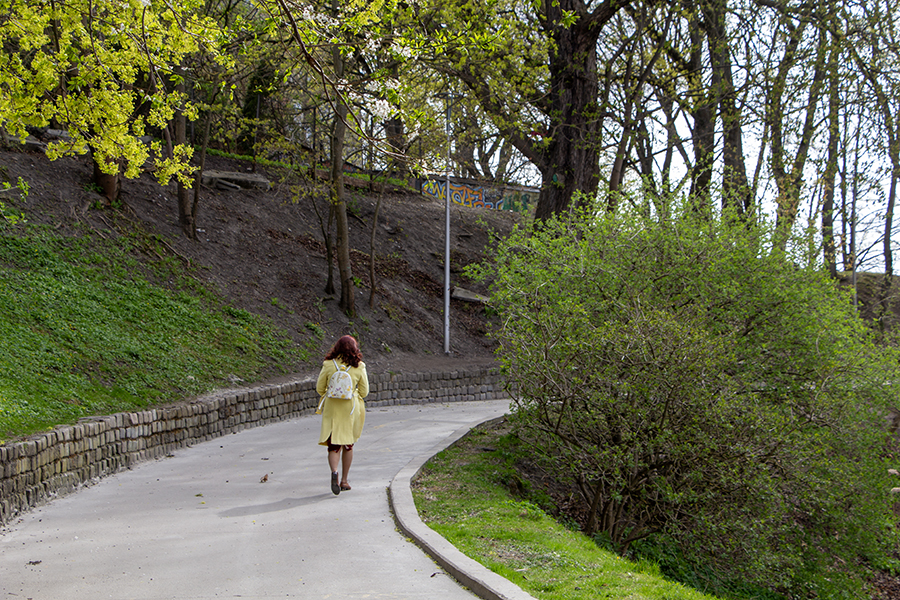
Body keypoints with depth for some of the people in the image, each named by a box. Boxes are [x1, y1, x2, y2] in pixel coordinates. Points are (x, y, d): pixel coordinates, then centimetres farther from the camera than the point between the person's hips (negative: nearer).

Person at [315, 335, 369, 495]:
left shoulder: (328, 365, -5)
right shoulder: (359, 367, -4)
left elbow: (319, 388, 2)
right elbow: (364, 392, 2)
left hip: (332, 409, 0)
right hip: (351, 409, 1)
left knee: (334, 445, 2)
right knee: (348, 445, 15)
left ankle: (334, 472, -25)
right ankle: (344, 480, 20)